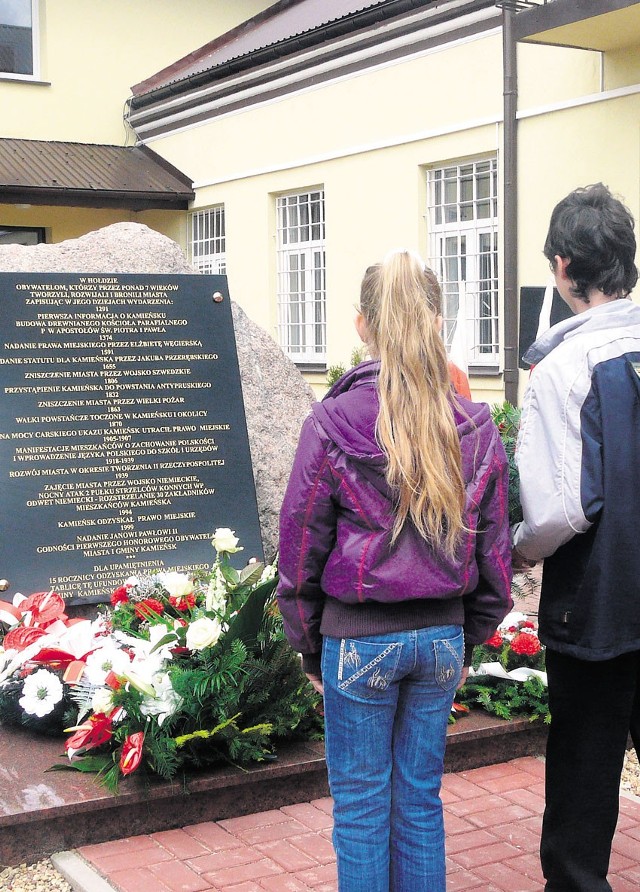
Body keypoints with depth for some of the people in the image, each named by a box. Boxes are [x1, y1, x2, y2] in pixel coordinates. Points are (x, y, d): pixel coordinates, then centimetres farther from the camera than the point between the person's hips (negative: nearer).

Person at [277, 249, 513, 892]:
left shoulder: (332, 422, -11)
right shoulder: (474, 426, -1)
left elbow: (300, 548, -5)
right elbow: (495, 550, 5)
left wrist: (309, 648, 7)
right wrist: (466, 639, 16)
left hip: (360, 638, -3)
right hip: (442, 634, 4)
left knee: (361, 805, 10)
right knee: (420, 797, 16)